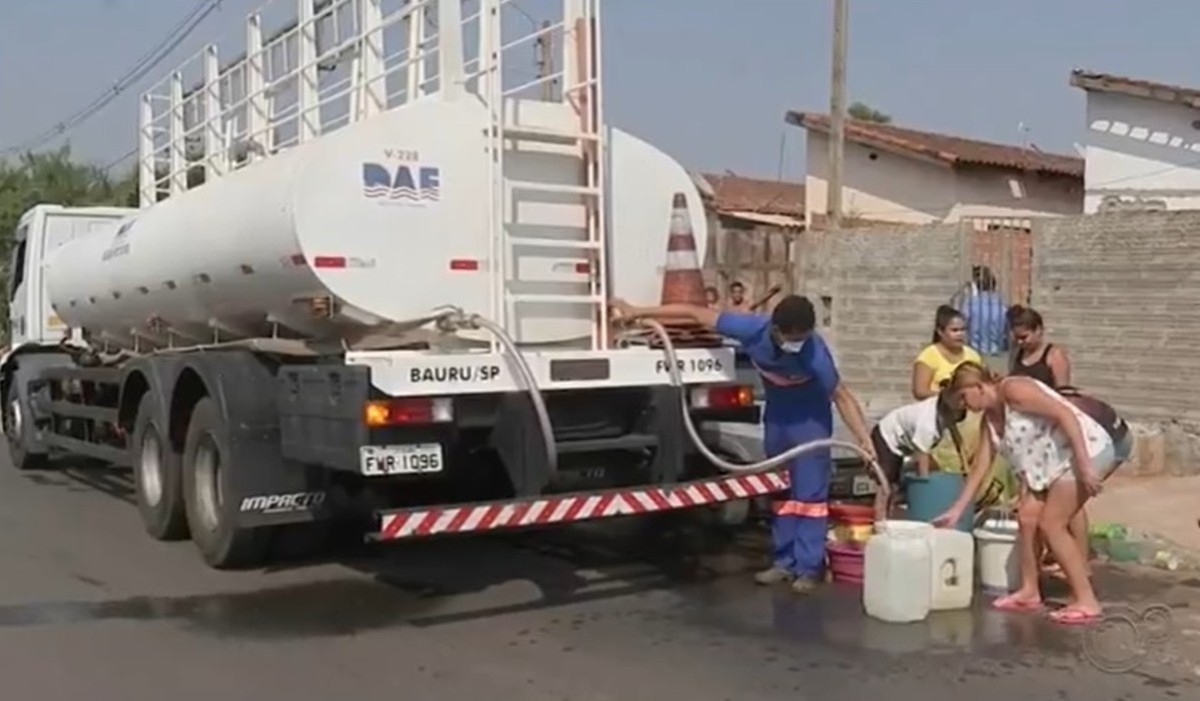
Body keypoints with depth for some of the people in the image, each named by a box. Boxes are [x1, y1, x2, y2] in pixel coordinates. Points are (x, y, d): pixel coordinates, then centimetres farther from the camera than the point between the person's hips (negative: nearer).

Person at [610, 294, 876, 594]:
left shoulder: (814, 351, -36)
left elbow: (842, 396, -28)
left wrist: (864, 440, -38)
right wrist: (638, 311, -18)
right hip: (776, 413, 4)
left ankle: (809, 568, -3)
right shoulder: (752, 329, -30)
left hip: (810, 416, -4)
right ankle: (785, 562, 16)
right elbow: (696, 312, -23)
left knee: (810, 492, -7)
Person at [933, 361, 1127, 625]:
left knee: (1050, 524, -9)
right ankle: (1029, 591, 18)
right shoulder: (990, 417, 9)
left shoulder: (1013, 391, -19)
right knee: (1026, 517, 6)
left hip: (1086, 451, -9)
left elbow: (1065, 414, -25)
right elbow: (981, 465, 13)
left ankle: (1086, 601, -2)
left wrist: (1085, 466, -29)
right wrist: (957, 509, 11)